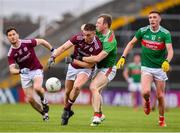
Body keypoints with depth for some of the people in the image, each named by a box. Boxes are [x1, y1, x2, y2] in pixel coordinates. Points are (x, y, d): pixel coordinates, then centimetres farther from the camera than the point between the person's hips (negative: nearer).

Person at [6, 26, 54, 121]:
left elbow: (42, 41, 2)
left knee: (37, 88, -31)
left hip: (36, 70, -3)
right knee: (30, 99, -3)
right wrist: (20, 71, -38)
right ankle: (44, 113, 21)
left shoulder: (27, 43, -15)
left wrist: (52, 51, 4)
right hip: (24, 74, 3)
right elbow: (12, 70, -17)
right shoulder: (11, 54, -11)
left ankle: (43, 100, 2)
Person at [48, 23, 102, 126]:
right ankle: (67, 113, 34)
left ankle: (67, 109, -11)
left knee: (76, 87, -29)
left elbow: (90, 64, -24)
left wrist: (74, 61, -27)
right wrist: (53, 57, -38)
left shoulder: (97, 46, -28)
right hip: (73, 67, 4)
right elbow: (64, 47, -22)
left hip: (86, 69, -4)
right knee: (67, 92, 11)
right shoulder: (79, 38, -20)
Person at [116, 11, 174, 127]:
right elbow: (131, 43, 9)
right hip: (146, 67, 0)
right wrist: (123, 57, 0)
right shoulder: (143, 31, -5)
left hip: (160, 68, 0)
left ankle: (162, 119, 24)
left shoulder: (165, 33, -11)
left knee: (160, 96, 2)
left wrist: (167, 61, -41)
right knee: (145, 92, -21)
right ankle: (147, 101, 16)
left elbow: (170, 50, -21)